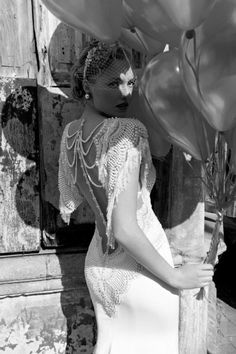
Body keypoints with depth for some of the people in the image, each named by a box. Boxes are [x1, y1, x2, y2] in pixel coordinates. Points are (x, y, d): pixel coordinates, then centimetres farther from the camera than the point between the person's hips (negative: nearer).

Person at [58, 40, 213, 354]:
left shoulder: (70, 133, -4)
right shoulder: (127, 132, -27)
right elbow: (125, 230, -30)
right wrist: (174, 276, -16)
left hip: (98, 263, 6)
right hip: (141, 270, -6)